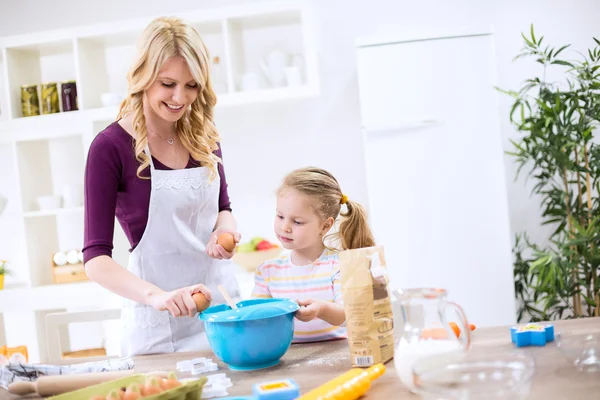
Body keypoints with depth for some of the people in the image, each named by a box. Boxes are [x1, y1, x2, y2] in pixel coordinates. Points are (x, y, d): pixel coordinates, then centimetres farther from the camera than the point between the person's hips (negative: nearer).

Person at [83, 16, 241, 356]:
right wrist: (156, 296, -33)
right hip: (160, 325, -5)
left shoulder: (204, 135, 1)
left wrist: (225, 230, -8)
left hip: (222, 300, 5)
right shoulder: (111, 147, -14)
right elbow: (96, 258, -16)